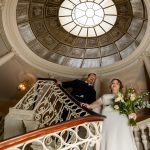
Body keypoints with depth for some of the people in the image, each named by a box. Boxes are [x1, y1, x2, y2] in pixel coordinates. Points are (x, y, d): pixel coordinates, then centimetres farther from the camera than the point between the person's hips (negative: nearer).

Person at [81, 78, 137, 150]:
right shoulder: (105, 96, 28)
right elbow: (97, 103, 11)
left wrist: (132, 114, -6)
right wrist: (89, 106, -9)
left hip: (121, 121, 0)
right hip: (108, 121, 0)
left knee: (123, 143, -16)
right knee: (110, 143, -15)